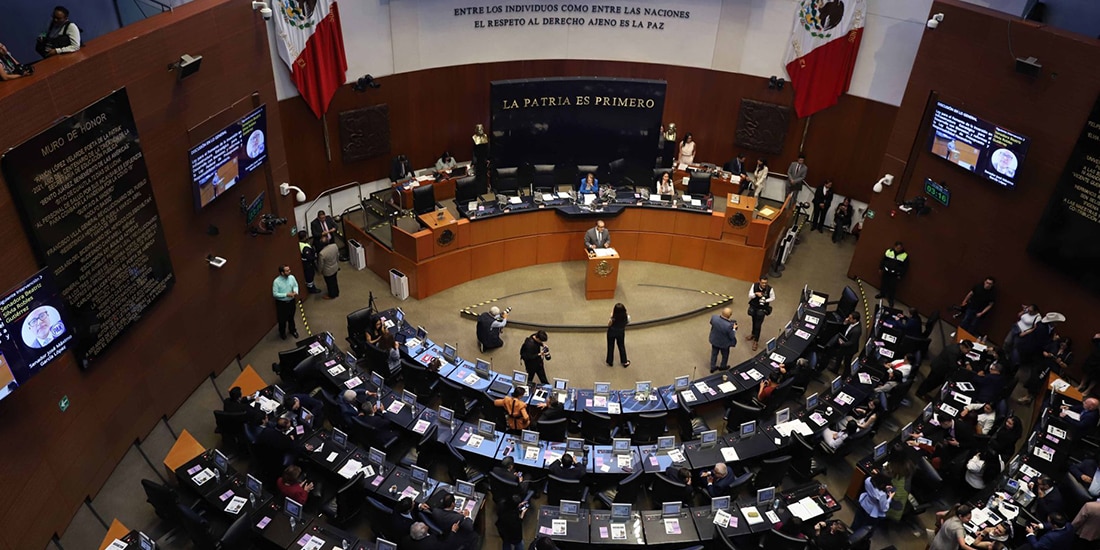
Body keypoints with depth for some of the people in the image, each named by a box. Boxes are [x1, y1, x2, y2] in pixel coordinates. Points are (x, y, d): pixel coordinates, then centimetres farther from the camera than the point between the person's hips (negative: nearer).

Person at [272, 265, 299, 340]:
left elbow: (295, 285, 4)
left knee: (291, 317, 24)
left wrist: (295, 292, -19)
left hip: (291, 301, 4)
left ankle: (292, 330, 48)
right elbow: (275, 294, -22)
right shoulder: (276, 281, -26)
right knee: (282, 319, 15)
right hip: (281, 303, -4)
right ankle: (282, 333, 41)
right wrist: (287, 294, -28)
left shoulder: (292, 277, -12)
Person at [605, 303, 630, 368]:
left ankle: (609, 362, 41)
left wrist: (611, 315, -14)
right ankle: (624, 362, 42)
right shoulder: (626, 317, -32)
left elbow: (608, 325, -17)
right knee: (621, 346, 27)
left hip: (612, 333, -2)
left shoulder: (612, 319, -39)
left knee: (610, 347, 22)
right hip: (621, 333, 2)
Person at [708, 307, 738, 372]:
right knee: (725, 355, 28)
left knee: (714, 353, 28)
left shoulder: (714, 317, -28)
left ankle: (712, 367, 48)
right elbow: (732, 337, -24)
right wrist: (734, 329, -8)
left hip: (714, 340, 4)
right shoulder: (729, 325, -41)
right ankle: (723, 366, 53)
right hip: (724, 343, -4)